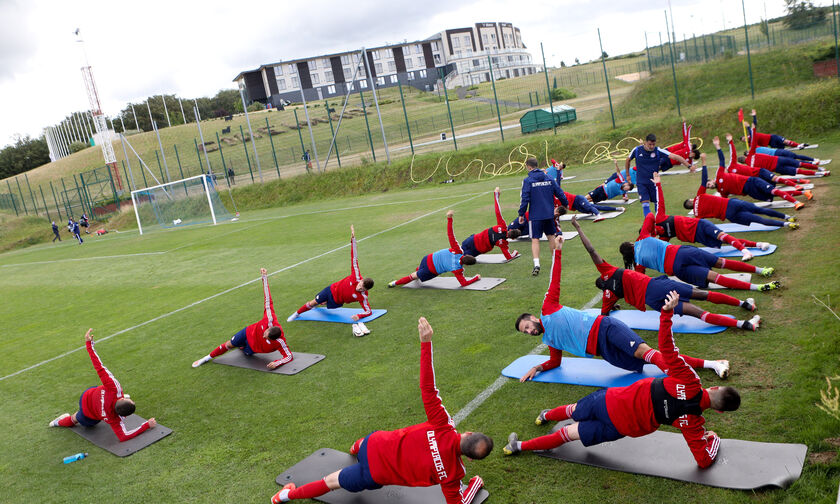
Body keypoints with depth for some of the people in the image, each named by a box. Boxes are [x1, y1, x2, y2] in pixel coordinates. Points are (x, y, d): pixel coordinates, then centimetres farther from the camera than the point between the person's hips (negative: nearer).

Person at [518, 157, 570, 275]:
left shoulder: (527, 181, -9)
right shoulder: (549, 178, 5)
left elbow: (525, 199, -13)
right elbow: (559, 193, 9)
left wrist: (521, 214, -4)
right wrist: (566, 204, 26)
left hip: (535, 216, -4)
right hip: (549, 214, 5)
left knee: (535, 239, -4)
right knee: (551, 236, 20)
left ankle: (536, 265, -16)